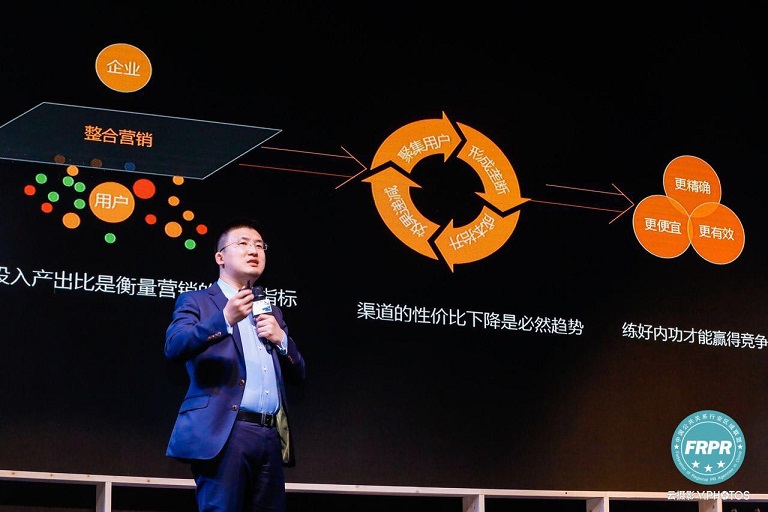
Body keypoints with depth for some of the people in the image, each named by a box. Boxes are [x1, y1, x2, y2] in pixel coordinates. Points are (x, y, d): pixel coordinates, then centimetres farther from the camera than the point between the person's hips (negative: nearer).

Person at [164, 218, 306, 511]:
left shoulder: (271, 312, 27)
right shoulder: (196, 302, 9)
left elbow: (298, 374, 22)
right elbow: (174, 346, -11)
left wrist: (281, 338, 3)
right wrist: (224, 319, -23)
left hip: (271, 435, 6)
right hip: (223, 432, -6)